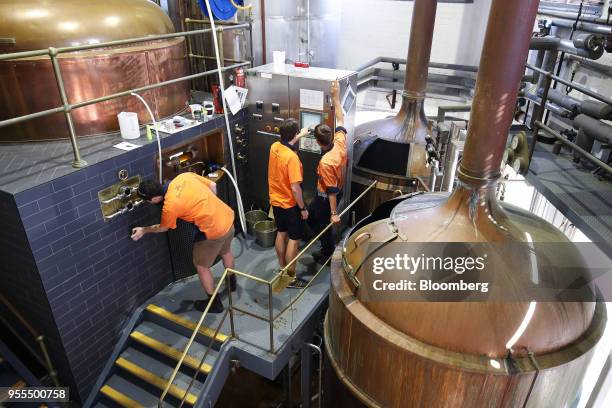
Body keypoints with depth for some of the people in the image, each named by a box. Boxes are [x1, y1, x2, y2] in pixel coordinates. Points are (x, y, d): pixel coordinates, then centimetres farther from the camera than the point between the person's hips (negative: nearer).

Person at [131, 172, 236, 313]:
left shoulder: (169, 207, -18)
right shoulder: (184, 176, -4)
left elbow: (163, 228, 5)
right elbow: (213, 186, 6)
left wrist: (144, 230, 22)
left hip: (214, 231, -8)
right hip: (227, 216, 8)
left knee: (201, 266, 17)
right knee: (225, 251, 34)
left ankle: (215, 303, 31)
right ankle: (232, 282, 58)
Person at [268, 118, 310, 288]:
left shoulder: (274, 147, -4)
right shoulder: (292, 157, -29)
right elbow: (295, 188, -27)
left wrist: (300, 136, 32)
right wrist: (303, 208, -15)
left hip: (276, 200, 8)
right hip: (290, 204, -8)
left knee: (281, 233, 21)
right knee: (294, 239, 5)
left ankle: (282, 269, 36)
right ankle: (290, 278, 15)